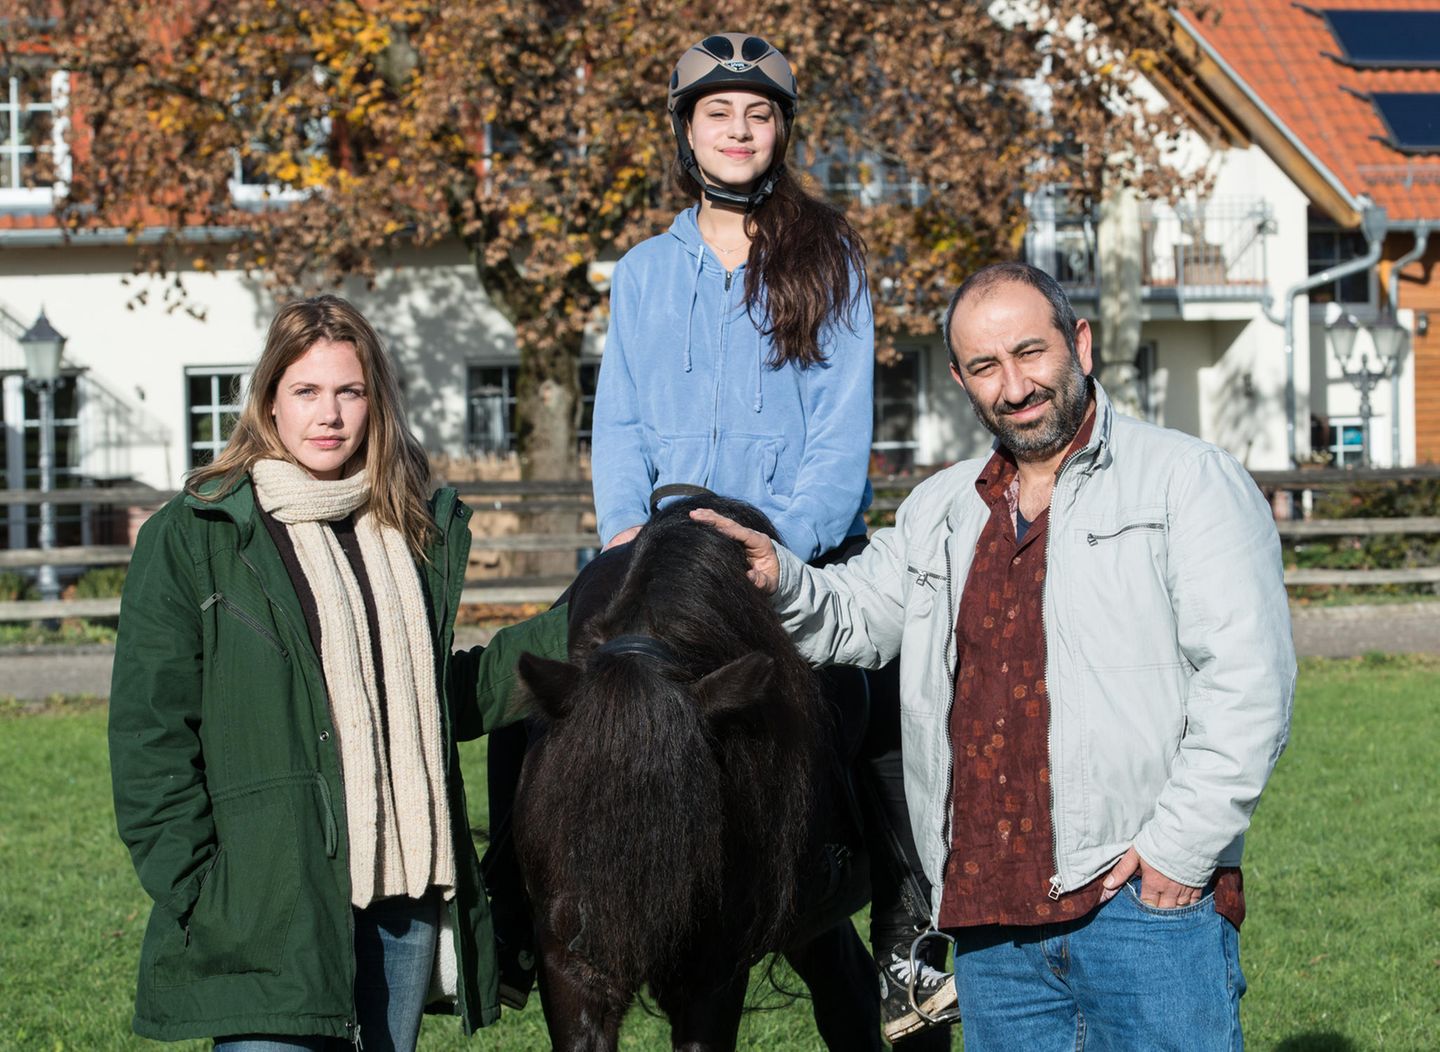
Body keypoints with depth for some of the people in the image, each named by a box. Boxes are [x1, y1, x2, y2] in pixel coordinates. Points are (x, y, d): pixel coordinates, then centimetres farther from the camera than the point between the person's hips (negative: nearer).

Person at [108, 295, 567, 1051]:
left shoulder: (416, 531, 14)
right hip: (270, 902, -5)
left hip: (407, 897, 5)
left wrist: (575, 633, 16)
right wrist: (190, 890, -12)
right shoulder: (191, 540, -2)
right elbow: (149, 734, -5)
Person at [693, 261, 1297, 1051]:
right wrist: (780, 581, 3)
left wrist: (1181, 848, -13)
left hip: (1148, 902, -5)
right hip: (989, 920, 5)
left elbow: (1246, 680, -8)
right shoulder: (938, 511, 19)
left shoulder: (1190, 480, 0)